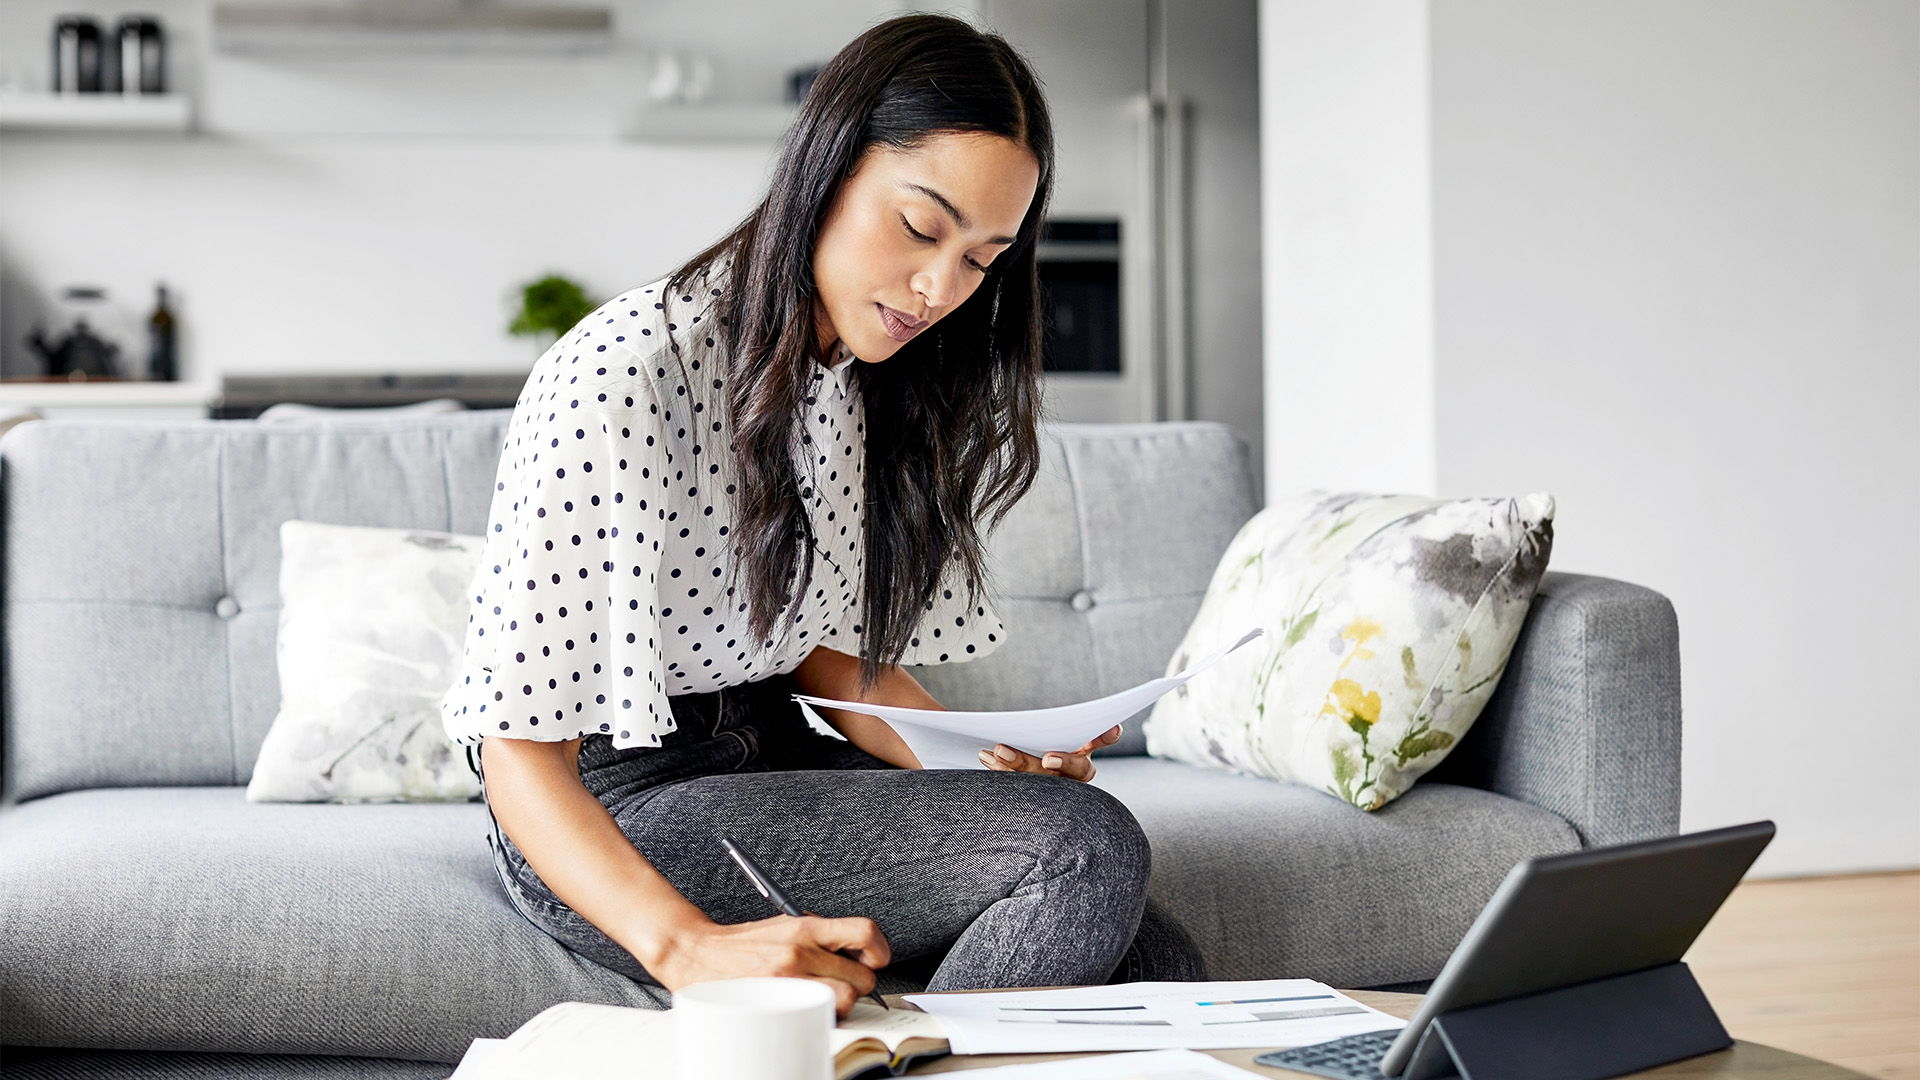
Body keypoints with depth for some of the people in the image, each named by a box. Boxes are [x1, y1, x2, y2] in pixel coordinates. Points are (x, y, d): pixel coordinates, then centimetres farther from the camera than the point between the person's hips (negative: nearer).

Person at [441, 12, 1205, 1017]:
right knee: (1089, 847, -23)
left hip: (775, 760, 8)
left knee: (1154, 964, -12)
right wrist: (690, 948, -41)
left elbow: (828, 647, 11)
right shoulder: (614, 380, -22)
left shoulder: (865, 380, 5)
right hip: (612, 813, -7)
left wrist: (989, 762, -8)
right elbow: (519, 745, -26)